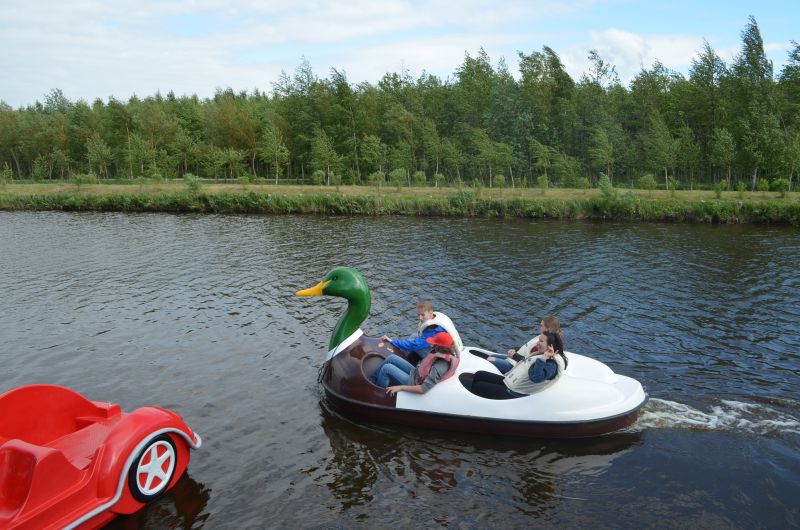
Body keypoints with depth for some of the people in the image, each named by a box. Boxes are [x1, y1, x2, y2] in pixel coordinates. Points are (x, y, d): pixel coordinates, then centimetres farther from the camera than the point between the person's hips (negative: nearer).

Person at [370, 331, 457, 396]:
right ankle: (371, 380, 22)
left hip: (413, 383, -9)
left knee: (386, 368, -11)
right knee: (391, 358, 6)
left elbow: (423, 389, -35)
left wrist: (400, 387, -29)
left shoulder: (439, 368, -35)